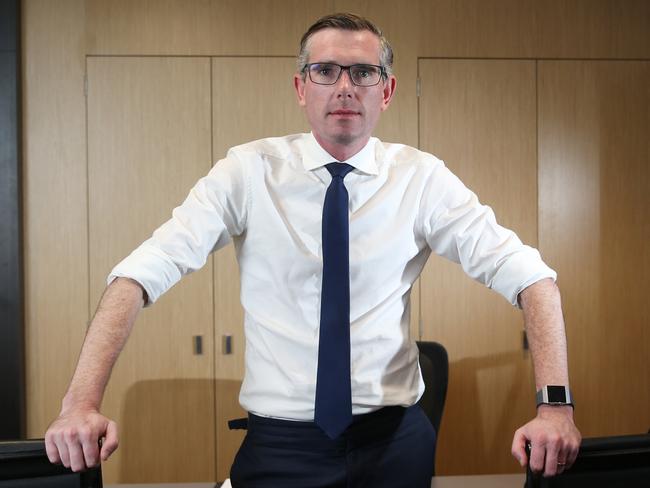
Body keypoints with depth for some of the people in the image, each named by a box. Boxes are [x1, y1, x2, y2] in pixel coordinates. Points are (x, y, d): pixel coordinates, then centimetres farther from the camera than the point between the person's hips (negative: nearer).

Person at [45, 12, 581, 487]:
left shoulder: (421, 178, -5)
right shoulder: (249, 172, -7)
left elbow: (528, 276, -9)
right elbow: (141, 272, -14)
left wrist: (555, 405, -23)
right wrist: (82, 402, -27)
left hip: (395, 438, 1)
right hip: (280, 442, 0)